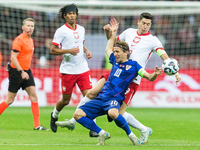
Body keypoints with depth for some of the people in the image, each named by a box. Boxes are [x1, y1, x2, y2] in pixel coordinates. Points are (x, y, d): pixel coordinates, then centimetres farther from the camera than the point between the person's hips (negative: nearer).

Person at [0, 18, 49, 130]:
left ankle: (37, 125, -5)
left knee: (34, 96, -3)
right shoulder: (19, 40, -14)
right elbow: (13, 57, -19)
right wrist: (21, 72, -24)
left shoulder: (30, 40, 13)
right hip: (16, 71, -8)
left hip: (26, 71, 8)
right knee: (10, 100, -1)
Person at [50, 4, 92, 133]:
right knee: (66, 100, 7)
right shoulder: (61, 31, -6)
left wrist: (86, 51, 7)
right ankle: (55, 115, 38)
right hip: (68, 71, -4)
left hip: (83, 69, 4)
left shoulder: (81, 29, 11)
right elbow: (52, 50, -8)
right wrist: (69, 51, -20)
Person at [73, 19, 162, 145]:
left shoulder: (133, 65, 3)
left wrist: (155, 74, -23)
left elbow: (149, 77, -1)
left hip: (115, 98, -7)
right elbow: (108, 49, 40)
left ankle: (131, 135, -20)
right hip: (101, 97, 7)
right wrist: (114, 32, 38)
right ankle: (102, 134, 0)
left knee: (112, 113, -42)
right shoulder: (115, 61, 19)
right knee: (78, 114, -8)